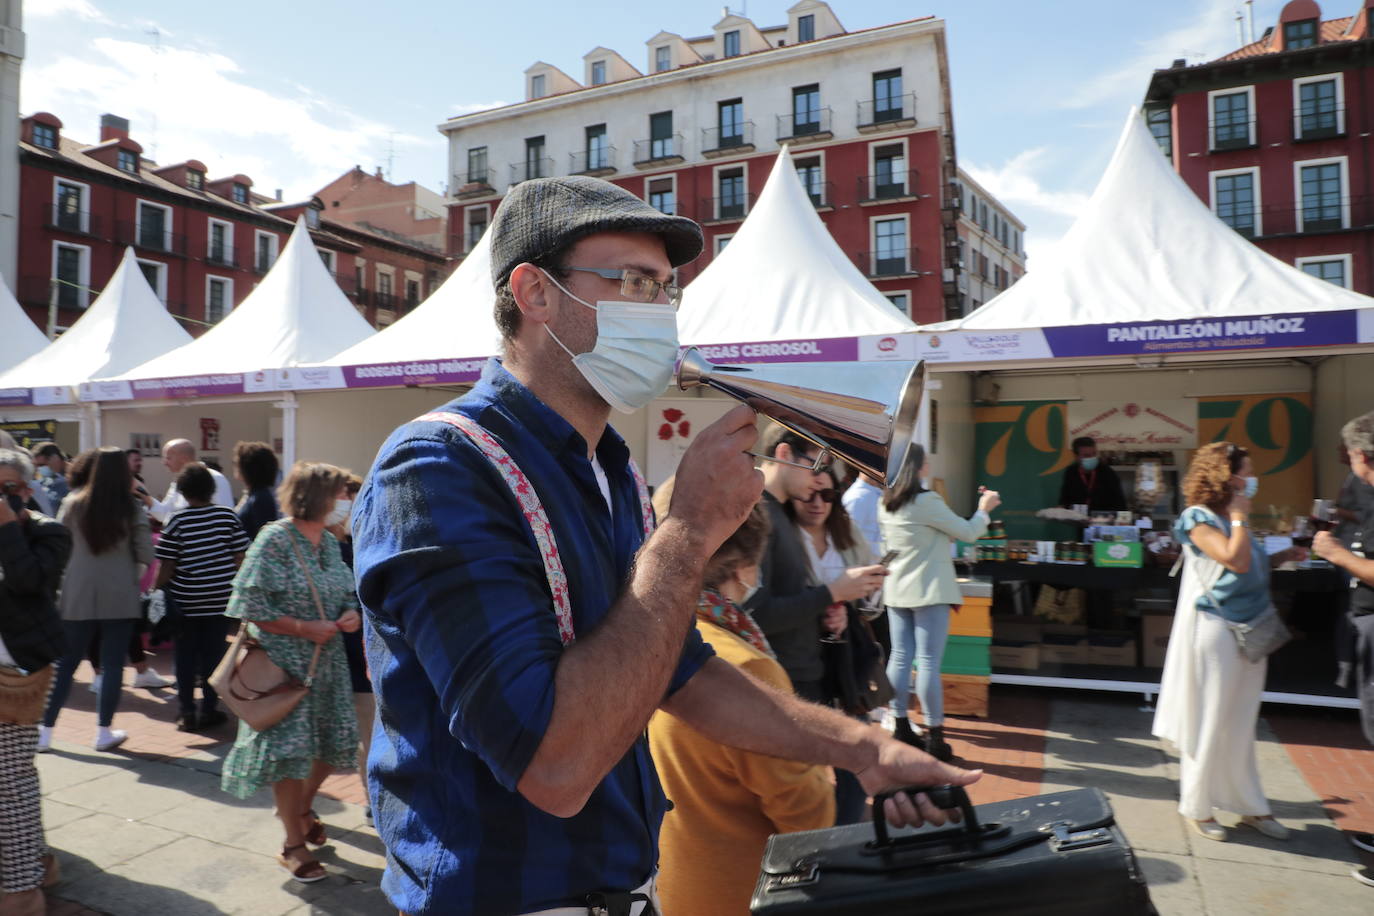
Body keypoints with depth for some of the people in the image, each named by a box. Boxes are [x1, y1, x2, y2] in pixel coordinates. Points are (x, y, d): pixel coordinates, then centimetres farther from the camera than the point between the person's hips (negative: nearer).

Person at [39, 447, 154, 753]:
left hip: (77, 595, 2)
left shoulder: (73, 504, -2)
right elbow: (146, 556, -8)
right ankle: (104, 732, 11)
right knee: (112, 664, 5)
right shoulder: (133, 510, -6)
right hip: (119, 597, -2)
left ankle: (45, 731, 18)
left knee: (65, 663, 12)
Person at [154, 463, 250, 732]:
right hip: (220, 598, 1)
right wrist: (231, 580, 14)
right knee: (213, 653, 10)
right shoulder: (227, 516, -5)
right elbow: (240, 557, -1)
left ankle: (187, 712, 14)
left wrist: (158, 589, 6)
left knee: (186, 654, 10)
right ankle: (209, 709, 15)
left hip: (185, 599, -1)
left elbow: (166, 565, -9)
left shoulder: (178, 522, -9)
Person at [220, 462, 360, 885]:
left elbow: (347, 593, 15)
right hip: (285, 662, -6)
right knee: (289, 747, 0)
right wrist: (304, 628, -20)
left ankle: (301, 806, 42)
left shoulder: (330, 541, 6)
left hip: (328, 660, 7)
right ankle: (293, 845, 18)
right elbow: (252, 605, -18)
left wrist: (352, 613, -7)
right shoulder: (274, 539, -14)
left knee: (335, 740, 11)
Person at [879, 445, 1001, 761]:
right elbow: (968, 533, -5)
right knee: (928, 662, -4)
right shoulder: (927, 501, -15)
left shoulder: (886, 504, 7)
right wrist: (984, 509, 12)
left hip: (896, 590, 7)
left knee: (900, 657, 11)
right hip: (928, 591, -7)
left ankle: (900, 727, 17)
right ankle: (934, 736, 3)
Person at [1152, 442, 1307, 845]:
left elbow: (1249, 566, 17)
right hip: (1215, 629, -8)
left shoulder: (1232, 518, 11)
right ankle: (1197, 808, 16)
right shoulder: (1200, 518, -12)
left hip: (1249, 631, 8)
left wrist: (1282, 557, 5)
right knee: (1209, 723, 2)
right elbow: (1235, 561, -24)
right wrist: (1239, 516, -14)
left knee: (1240, 725, 16)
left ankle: (1250, 807, 28)